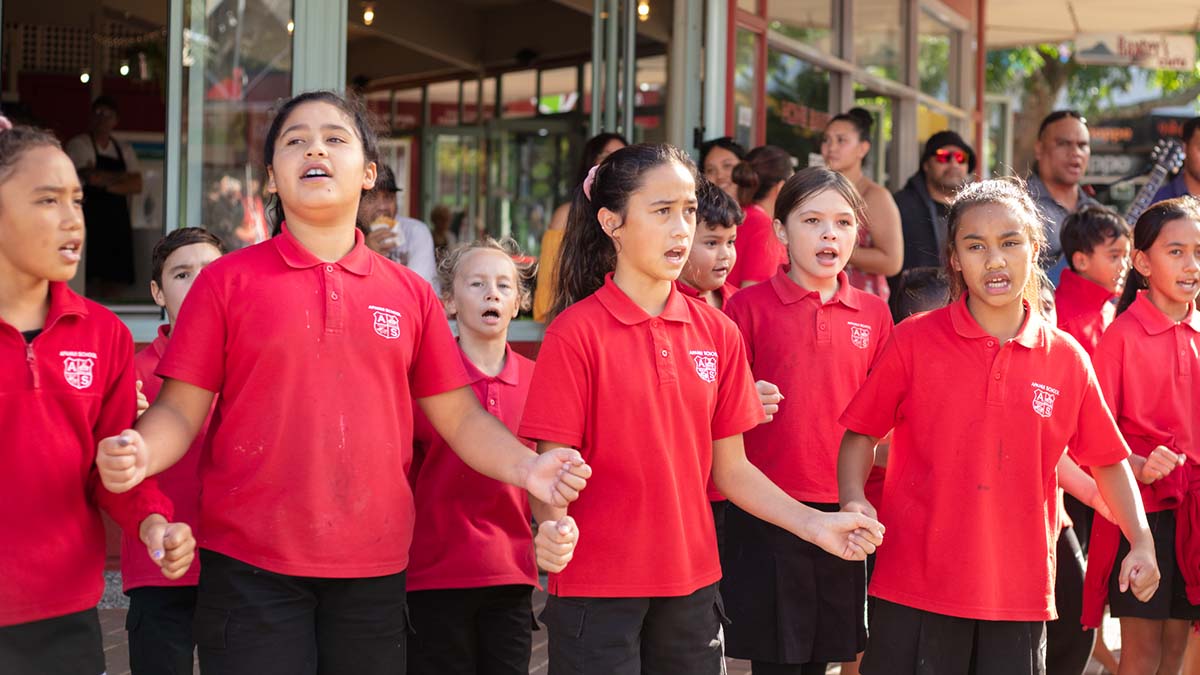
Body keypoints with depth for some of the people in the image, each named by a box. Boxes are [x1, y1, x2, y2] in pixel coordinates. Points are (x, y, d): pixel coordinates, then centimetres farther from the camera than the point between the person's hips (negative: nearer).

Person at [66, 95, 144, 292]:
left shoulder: (125, 150, 17)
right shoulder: (78, 144, 3)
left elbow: (136, 185, 5)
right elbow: (91, 176, -12)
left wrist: (106, 183, -8)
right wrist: (122, 177, -2)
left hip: (118, 219, 5)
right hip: (91, 215, -5)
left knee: (117, 279, -1)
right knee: (94, 276, -12)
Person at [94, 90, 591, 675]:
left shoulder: (410, 294, 8)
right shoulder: (227, 281, 2)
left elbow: (459, 417, 10)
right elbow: (181, 411, 1)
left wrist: (528, 468, -7)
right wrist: (138, 455, -20)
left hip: (373, 569, 2)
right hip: (251, 567, -2)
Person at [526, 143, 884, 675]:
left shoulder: (717, 333, 5)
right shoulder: (576, 332, -9)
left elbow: (729, 468, 9)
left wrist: (815, 524, -1)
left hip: (692, 582, 5)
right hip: (596, 588, -5)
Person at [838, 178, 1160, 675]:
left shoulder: (1066, 358, 4)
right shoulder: (914, 340, -1)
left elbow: (1108, 459, 14)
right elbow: (861, 433, 3)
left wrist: (1141, 543, 4)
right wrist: (853, 500, -14)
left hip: (1020, 591, 2)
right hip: (915, 588, -2)